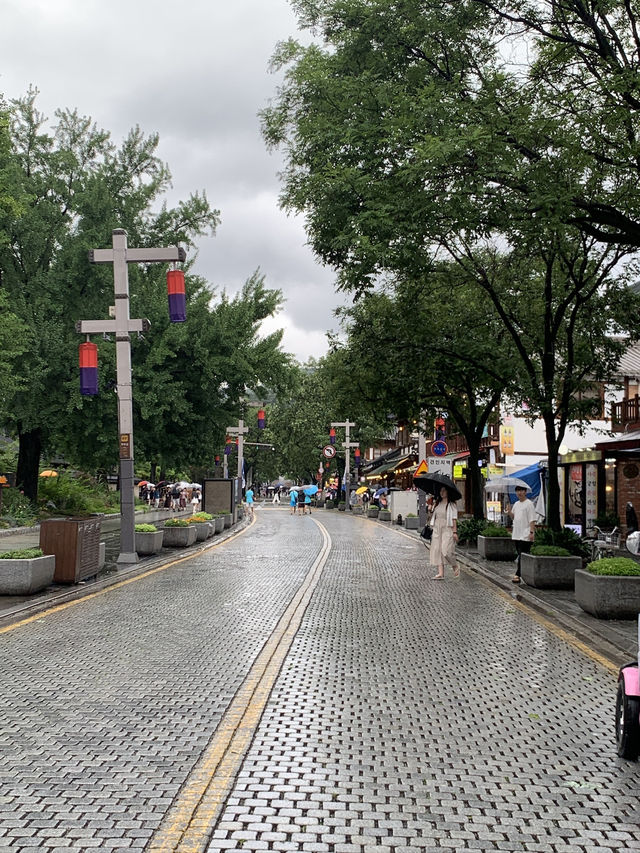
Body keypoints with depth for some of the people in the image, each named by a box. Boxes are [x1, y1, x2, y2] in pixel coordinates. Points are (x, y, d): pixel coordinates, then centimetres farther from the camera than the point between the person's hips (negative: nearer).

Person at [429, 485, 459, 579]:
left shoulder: (451, 504, -2)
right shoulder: (437, 504, 14)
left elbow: (454, 519, -6)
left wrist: (455, 532, -11)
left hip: (447, 529, -6)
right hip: (437, 528, 6)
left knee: (446, 550, -14)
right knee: (437, 550, -2)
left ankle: (456, 568, 11)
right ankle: (440, 573, -3)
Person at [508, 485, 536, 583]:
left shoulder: (529, 504, -8)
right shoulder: (516, 504, 16)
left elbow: (532, 520, -12)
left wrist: (532, 532, -19)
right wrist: (510, 512, 3)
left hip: (525, 535, -8)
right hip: (516, 534, 8)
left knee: (523, 556, -8)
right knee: (520, 555, 12)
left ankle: (518, 575, -10)